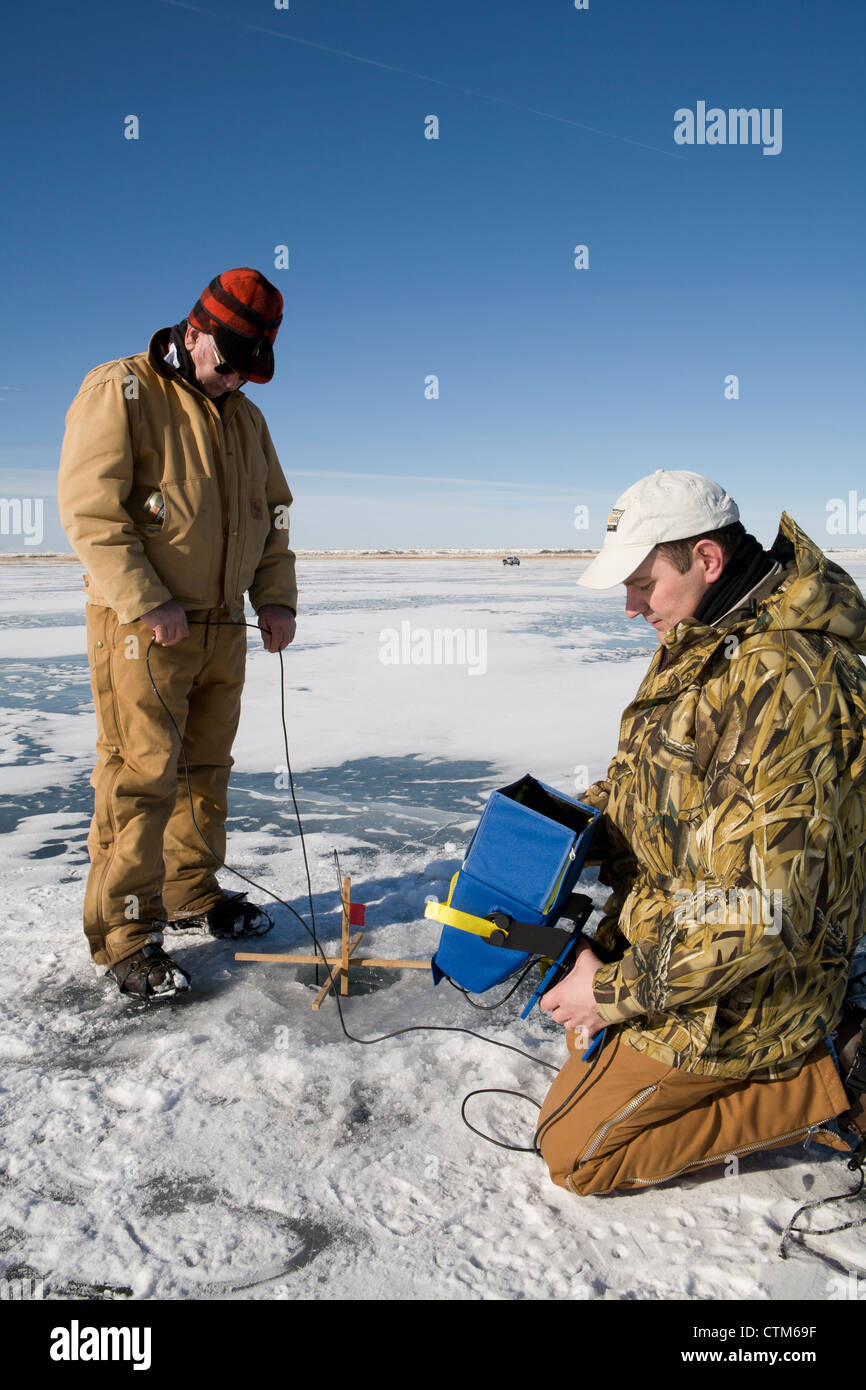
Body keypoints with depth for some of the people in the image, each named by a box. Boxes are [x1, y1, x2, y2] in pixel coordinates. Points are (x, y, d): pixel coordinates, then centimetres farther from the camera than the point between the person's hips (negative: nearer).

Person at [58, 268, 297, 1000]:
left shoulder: (245, 416, 16)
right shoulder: (120, 391, -5)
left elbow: (272, 514, 21)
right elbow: (91, 509, -13)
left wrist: (276, 598, 7)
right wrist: (147, 604, -20)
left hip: (222, 625, 7)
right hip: (141, 625, -7)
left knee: (206, 768, 13)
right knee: (142, 775, -7)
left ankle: (194, 892, 27)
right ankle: (126, 933, 1)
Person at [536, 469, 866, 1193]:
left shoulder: (779, 683, -31)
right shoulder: (707, 645, 2)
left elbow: (755, 913, -32)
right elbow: (646, 787, 17)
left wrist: (616, 992, -21)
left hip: (732, 996, -10)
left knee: (574, 1151, 2)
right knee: (584, 1018, 30)